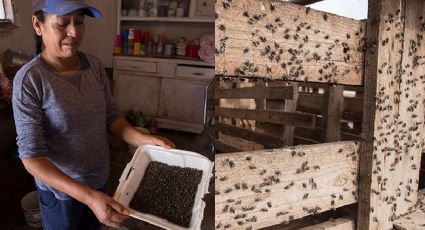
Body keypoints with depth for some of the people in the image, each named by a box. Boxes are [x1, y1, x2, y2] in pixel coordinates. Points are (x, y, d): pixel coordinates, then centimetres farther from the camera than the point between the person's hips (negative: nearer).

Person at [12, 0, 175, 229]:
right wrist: (88, 196, -36)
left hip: (99, 178, 5)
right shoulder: (29, 80, -23)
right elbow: (31, 156, -25)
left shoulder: (94, 65, -9)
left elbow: (110, 117, 1)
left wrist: (144, 140, -17)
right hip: (61, 188, -4)